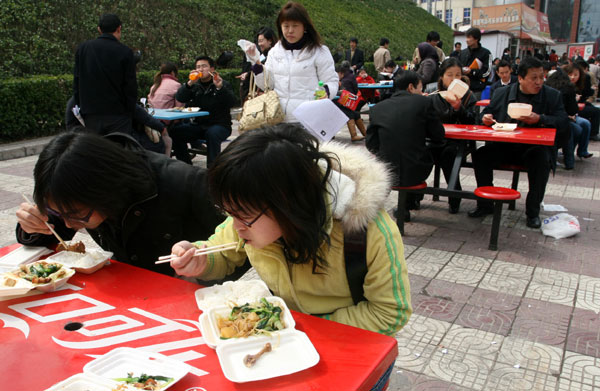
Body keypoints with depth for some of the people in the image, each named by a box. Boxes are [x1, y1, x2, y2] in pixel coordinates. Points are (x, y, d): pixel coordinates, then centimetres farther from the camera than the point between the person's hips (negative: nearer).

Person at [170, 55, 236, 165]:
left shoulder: (224, 84, 7)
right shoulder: (194, 85, 15)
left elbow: (231, 103, -11)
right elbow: (179, 98, -2)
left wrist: (220, 87, -26)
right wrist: (190, 83, -17)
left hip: (219, 124, -4)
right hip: (197, 125, 4)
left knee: (212, 133, -37)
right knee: (175, 131, -18)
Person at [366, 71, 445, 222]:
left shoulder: (377, 108, 3)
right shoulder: (424, 102, -2)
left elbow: (371, 144, 6)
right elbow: (438, 137, 3)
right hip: (414, 173, -2)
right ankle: (407, 205, 38)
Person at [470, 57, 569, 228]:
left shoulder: (552, 95, 4)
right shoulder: (502, 93, 9)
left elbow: (563, 123, -5)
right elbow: (486, 113, 13)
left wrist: (540, 119, -22)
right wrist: (486, 118, -12)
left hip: (535, 147, -2)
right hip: (505, 146, 2)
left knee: (542, 160, -34)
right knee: (480, 155, -20)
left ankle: (533, 211, -15)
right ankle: (485, 204, -5)